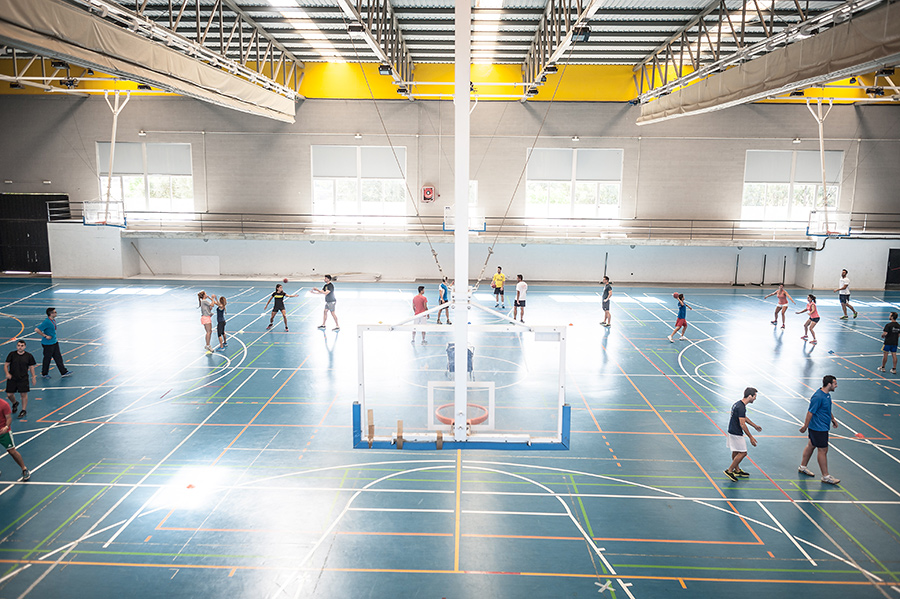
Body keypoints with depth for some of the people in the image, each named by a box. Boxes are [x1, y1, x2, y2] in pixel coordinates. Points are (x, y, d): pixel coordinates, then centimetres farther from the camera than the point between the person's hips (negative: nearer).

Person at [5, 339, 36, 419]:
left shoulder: (29, 356, -1)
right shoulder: (12, 354, -1)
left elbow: (31, 367, 7)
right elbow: (6, 365, 1)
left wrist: (34, 377, 5)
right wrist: (7, 373, -16)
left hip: (23, 379, -2)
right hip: (12, 378, 2)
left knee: (24, 394, -2)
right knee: (9, 394, 7)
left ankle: (23, 410, 13)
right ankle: (14, 403, 39)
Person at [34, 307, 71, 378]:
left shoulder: (53, 320, 7)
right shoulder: (47, 322, -23)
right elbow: (37, 329, -27)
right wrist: (45, 336, -22)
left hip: (54, 342, 9)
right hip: (48, 344, -9)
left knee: (58, 358, 11)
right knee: (47, 359, 6)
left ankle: (63, 372, 16)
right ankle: (44, 374, 22)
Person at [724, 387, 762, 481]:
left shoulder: (738, 403, 7)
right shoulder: (741, 407, -25)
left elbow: (744, 418, 23)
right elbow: (742, 424, -25)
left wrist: (755, 426, 31)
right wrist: (751, 437, -19)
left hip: (732, 431, 10)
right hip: (736, 433, -10)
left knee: (736, 452, 21)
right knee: (743, 453, -1)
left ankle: (737, 470, 34)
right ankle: (729, 470, 4)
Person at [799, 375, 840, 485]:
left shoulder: (827, 394, 5)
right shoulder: (818, 397, -26)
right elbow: (810, 412, -22)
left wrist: (832, 419, 28)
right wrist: (805, 426, -18)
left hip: (823, 427, 10)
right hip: (818, 428, -10)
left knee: (811, 445, 19)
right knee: (823, 450, -2)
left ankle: (803, 467, 33)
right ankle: (825, 476, 7)